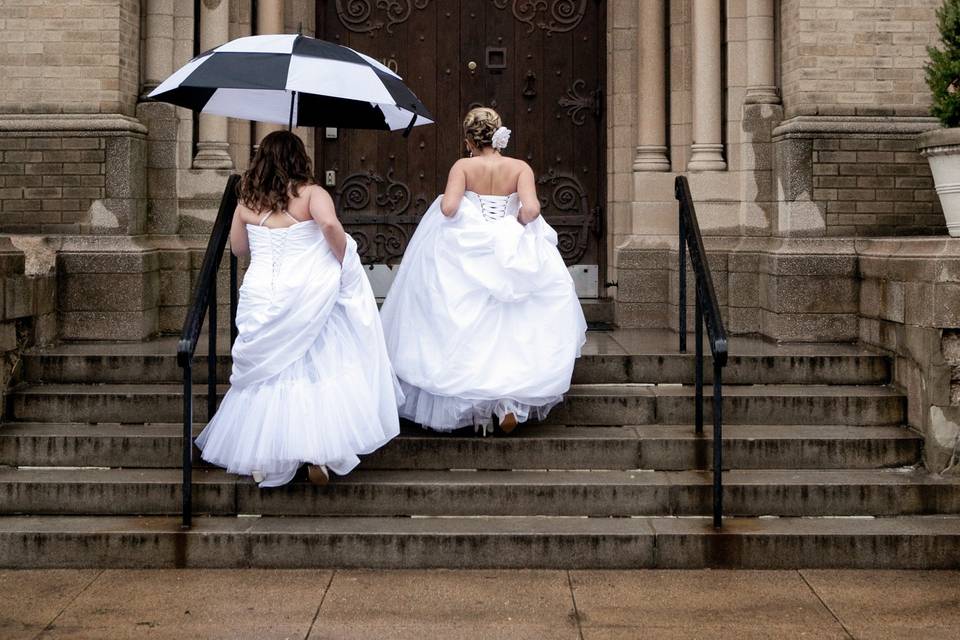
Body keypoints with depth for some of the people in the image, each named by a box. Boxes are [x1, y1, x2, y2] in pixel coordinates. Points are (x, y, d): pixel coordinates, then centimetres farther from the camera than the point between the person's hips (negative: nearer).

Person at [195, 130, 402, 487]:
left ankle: (260, 459, 15)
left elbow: (238, 248, 15)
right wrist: (343, 258, -10)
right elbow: (330, 223, -25)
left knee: (266, 373, 13)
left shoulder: (247, 201, 5)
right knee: (316, 370, 8)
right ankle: (318, 455, 5)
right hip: (305, 295, -3)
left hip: (260, 297, 3)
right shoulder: (311, 194, -5)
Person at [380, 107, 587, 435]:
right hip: (511, 256, 1)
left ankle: (474, 408, 16)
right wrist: (516, 225, 2)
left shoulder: (463, 166, -7)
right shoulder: (520, 168, -4)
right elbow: (531, 209, -18)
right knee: (513, 330, 13)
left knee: (469, 333, 11)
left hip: (466, 257, -1)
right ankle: (511, 402, 2)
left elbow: (448, 208, -20)